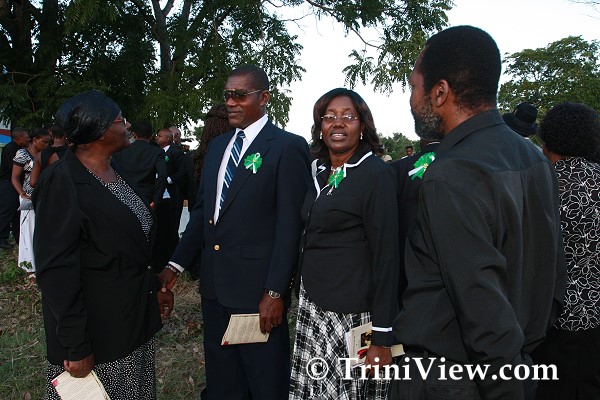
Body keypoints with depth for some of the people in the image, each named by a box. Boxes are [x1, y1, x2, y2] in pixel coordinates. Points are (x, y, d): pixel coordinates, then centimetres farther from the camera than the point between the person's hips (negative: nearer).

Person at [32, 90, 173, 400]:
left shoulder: (115, 171, 6)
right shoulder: (62, 181, -17)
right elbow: (56, 270, -19)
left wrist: (154, 287, 15)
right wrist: (76, 347, -18)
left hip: (135, 317, 8)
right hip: (95, 327, -7)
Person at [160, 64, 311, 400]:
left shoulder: (287, 147, -9)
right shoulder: (218, 145, 13)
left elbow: (290, 224, -14)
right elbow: (203, 210, 15)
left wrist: (275, 292, -17)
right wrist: (177, 264, 7)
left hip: (258, 288, -6)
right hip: (215, 285, 7)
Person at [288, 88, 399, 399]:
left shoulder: (377, 174, -11)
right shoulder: (319, 173, 9)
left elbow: (385, 254, -15)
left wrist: (382, 336, -16)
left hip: (353, 315, -6)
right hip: (312, 308, 6)